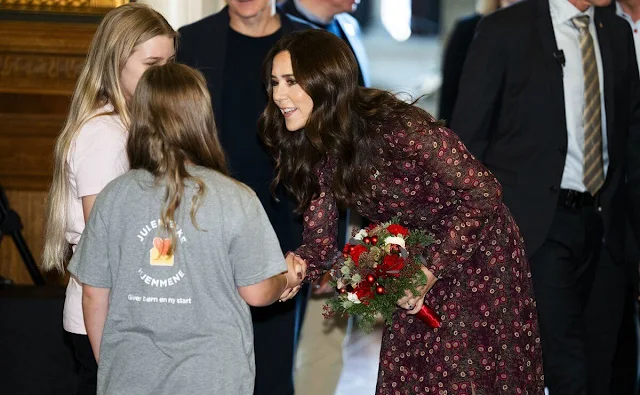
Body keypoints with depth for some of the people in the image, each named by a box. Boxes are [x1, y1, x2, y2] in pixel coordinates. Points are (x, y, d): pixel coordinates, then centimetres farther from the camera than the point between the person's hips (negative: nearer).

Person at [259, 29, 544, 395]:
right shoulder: (313, 152, -8)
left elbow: (482, 192, -25)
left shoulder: (395, 128, -29)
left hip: (477, 252, -6)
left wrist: (431, 271, -27)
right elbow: (320, 243, -7)